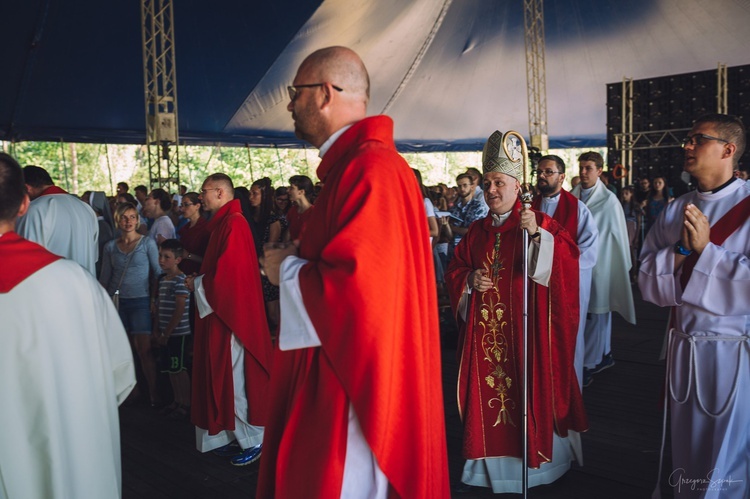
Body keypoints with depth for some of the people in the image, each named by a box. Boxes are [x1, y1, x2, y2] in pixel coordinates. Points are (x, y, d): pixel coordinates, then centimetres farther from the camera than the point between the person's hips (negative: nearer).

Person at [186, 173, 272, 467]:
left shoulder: (233, 224, -18)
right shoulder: (222, 222, 14)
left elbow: (228, 272, -23)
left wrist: (197, 284, -9)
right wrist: (199, 279, 6)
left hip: (232, 313, -10)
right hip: (221, 310, 10)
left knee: (235, 379, -1)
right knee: (225, 376, 14)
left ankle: (253, 441, 11)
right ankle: (237, 436, 25)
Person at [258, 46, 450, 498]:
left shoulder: (370, 169, -21)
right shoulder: (357, 163, 11)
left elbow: (357, 288, -29)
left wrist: (287, 269, -12)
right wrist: (295, 258, 5)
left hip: (353, 384, -10)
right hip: (343, 370, 10)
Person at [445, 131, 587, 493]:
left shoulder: (538, 224, -3)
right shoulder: (477, 231, 12)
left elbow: (568, 256, -18)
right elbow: (454, 269, 15)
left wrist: (538, 235, -33)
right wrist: (469, 279, -6)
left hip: (524, 327, -4)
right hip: (485, 329, 5)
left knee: (528, 388, 1)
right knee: (488, 389, 8)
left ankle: (535, 458, 20)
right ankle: (493, 460, 23)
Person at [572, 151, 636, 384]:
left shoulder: (609, 200, -9)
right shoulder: (572, 197, 2)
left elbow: (619, 237, -4)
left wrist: (623, 266, 0)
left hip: (599, 264, -5)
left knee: (596, 312, 2)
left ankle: (589, 363, 9)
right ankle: (604, 355, 30)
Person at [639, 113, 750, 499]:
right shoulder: (674, 211, 6)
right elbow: (646, 280, 3)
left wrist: (705, 248, -17)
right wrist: (681, 249, -12)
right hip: (682, 349, 5)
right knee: (684, 451, 19)